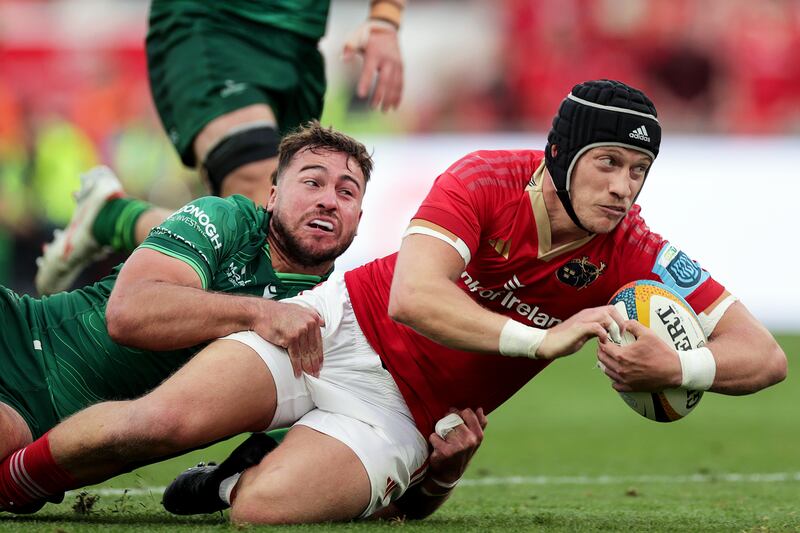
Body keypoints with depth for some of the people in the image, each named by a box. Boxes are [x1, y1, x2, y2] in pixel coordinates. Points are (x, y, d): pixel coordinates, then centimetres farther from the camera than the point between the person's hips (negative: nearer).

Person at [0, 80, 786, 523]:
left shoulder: (633, 257, -13)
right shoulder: (485, 182, -19)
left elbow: (763, 355, -14)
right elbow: (413, 297, -33)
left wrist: (675, 368, -34)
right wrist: (540, 340, -40)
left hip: (402, 415, 1)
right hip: (342, 326, -1)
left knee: (264, 506, -28)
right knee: (163, 421, -23)